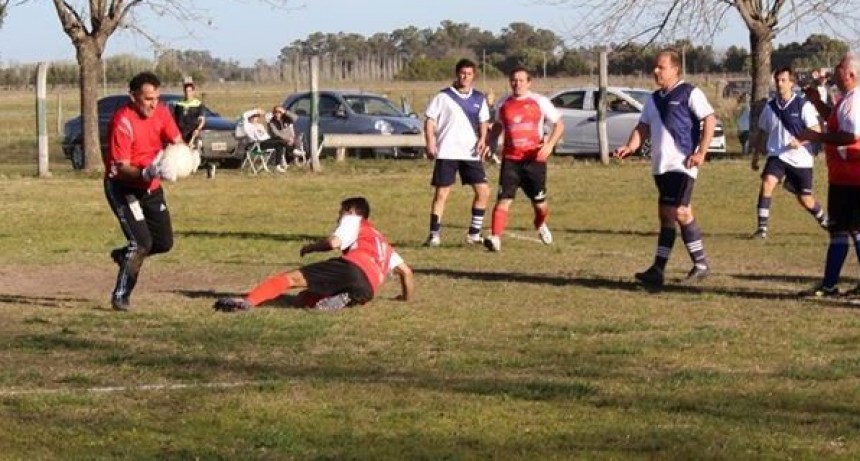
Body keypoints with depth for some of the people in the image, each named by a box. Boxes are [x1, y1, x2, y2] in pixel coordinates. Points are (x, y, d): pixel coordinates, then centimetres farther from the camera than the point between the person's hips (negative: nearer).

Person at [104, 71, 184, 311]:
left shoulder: (161, 112, -5)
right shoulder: (122, 122, -25)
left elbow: (177, 142, 3)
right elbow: (122, 168, -26)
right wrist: (145, 173, -44)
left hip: (151, 186, 7)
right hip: (122, 186, -7)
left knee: (164, 242, 9)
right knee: (142, 242, -17)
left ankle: (124, 255, 37)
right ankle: (120, 297, -3)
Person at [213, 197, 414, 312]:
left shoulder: (353, 220, 24)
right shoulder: (382, 242, 43)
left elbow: (334, 242, 5)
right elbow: (406, 270, 36)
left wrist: (310, 247, 20)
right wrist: (407, 296, 49)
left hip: (354, 266, -5)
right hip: (368, 290, 5)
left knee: (291, 277, -6)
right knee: (307, 297, 20)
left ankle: (248, 300, -31)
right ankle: (341, 300, -12)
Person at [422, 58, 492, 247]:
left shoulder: (479, 99, 11)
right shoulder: (443, 97, -1)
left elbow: (484, 122, 18)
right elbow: (430, 120, -2)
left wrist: (483, 139, -1)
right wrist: (430, 143, -15)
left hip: (471, 153, 4)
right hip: (447, 153, -4)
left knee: (483, 191, 0)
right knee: (441, 193, -4)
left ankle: (474, 234, 10)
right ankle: (434, 235, 2)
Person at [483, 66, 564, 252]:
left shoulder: (540, 102, -1)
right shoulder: (504, 104, 8)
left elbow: (559, 124, 2)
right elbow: (497, 126, 25)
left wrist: (550, 144, -12)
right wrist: (489, 144, 9)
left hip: (534, 159, -1)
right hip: (510, 160, 1)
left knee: (539, 202, 9)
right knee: (503, 199, -14)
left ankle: (541, 225, 42)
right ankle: (495, 238, -21)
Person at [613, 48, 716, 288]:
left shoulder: (689, 93, -7)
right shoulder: (654, 99, 16)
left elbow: (710, 120, -10)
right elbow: (643, 127, 19)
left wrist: (701, 152, -16)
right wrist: (630, 147, 1)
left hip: (682, 164, -8)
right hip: (660, 165, 8)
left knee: (680, 212, -13)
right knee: (665, 214, 8)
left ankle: (700, 264, -1)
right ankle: (658, 270, 7)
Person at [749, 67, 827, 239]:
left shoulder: (803, 105, -8)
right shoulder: (770, 106, 4)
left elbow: (816, 131, -10)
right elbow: (762, 133, 16)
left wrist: (799, 141, -25)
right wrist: (755, 155, 17)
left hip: (800, 159, -2)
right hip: (777, 155, 2)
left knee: (805, 199, 6)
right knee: (767, 183, -24)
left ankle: (826, 221, 37)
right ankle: (762, 228, -22)